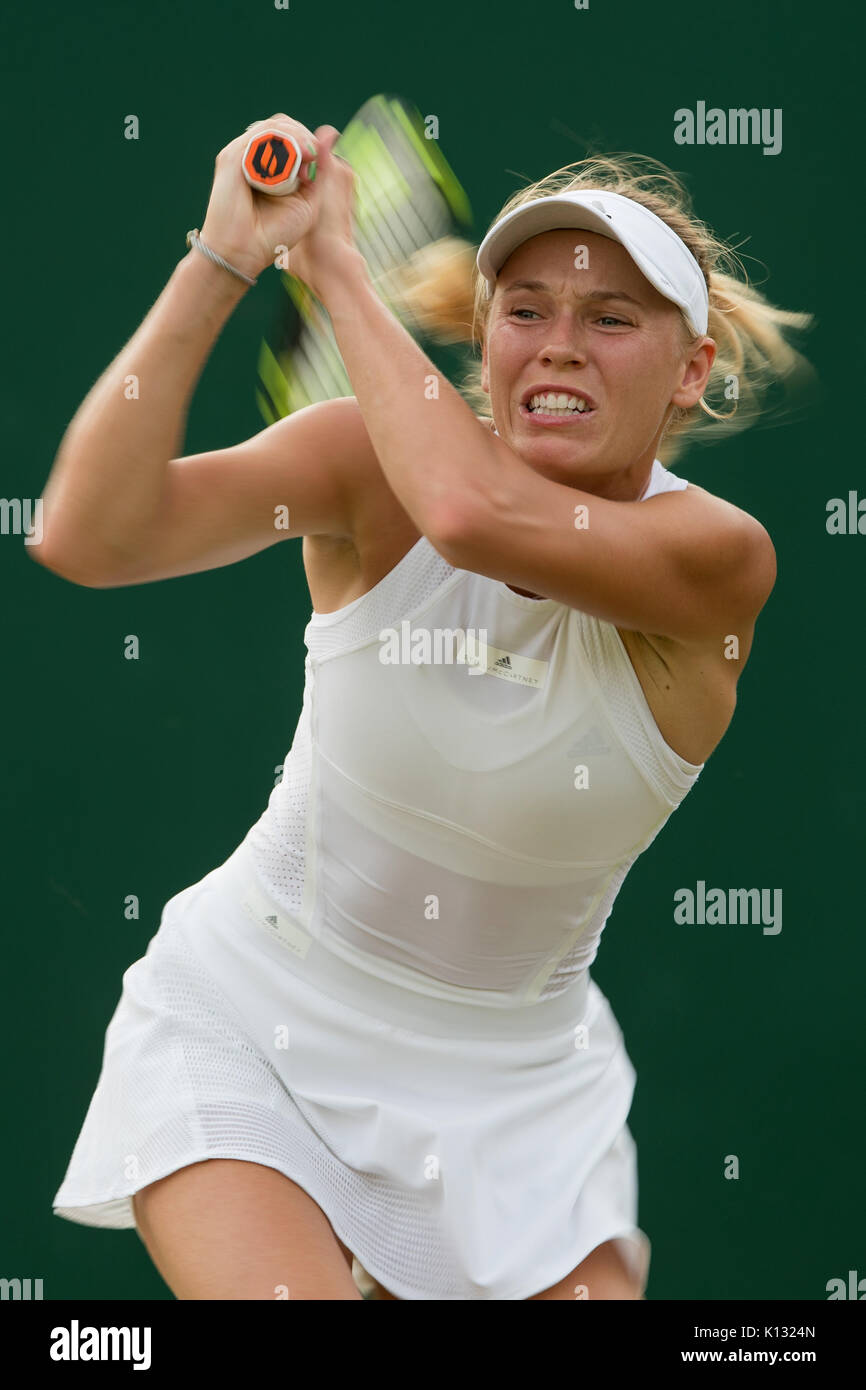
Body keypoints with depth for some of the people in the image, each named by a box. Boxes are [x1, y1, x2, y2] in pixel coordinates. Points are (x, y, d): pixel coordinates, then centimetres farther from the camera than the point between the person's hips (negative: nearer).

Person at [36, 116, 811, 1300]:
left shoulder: (720, 558, -17)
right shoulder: (371, 466, -12)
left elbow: (476, 516, -36)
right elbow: (89, 538, -26)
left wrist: (334, 262, -26)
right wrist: (222, 263, -31)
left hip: (510, 1086, 1)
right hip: (246, 1028, -1)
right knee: (284, 1295, -21)